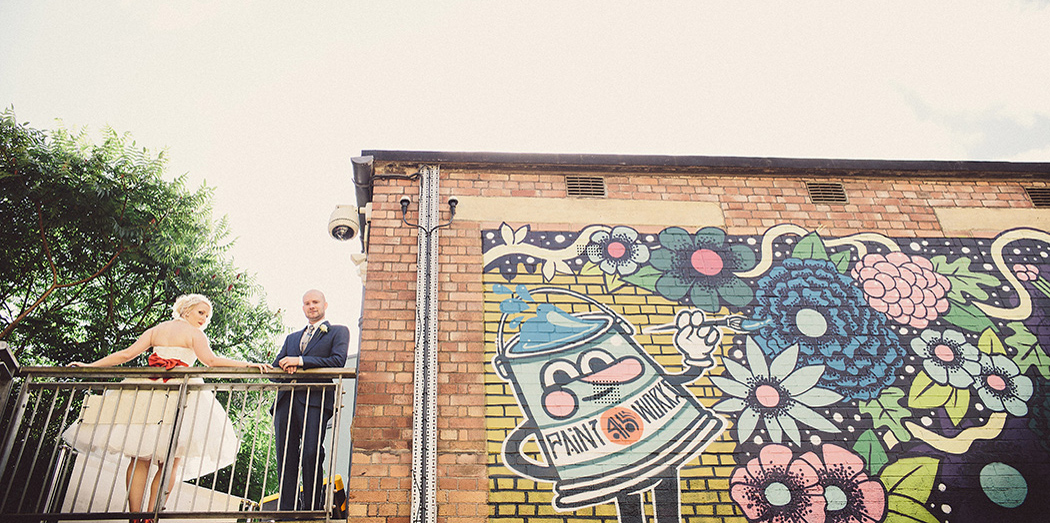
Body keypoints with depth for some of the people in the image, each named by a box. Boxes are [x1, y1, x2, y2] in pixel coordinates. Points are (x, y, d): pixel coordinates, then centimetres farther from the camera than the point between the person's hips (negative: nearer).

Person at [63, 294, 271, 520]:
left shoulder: (155, 330, 20)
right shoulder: (194, 333, 5)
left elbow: (125, 354, 12)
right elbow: (211, 360, -12)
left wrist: (89, 366, 20)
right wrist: (249, 365, -16)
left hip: (147, 390, 5)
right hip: (178, 392, -5)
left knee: (140, 459, 6)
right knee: (171, 462, 0)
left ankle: (134, 514, 1)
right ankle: (151, 514, -7)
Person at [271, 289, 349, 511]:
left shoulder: (338, 332, 14)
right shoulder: (292, 338, 31)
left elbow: (338, 361, -3)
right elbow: (275, 368, 22)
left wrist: (300, 361, -8)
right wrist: (286, 367, -3)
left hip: (315, 399, -5)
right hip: (286, 399, 5)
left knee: (311, 455, -16)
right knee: (285, 458, -1)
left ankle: (311, 509, -9)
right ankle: (287, 510, 2)